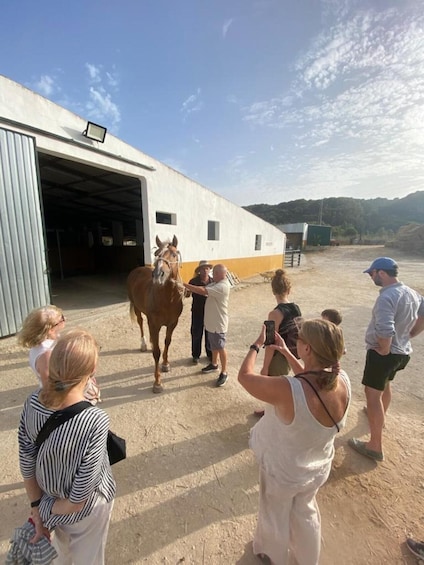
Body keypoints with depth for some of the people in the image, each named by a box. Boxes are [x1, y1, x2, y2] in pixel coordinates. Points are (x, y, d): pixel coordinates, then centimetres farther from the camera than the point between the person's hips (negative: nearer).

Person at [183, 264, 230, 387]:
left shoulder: (223, 286, -25)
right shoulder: (216, 284, 8)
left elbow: (202, 291, -31)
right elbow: (203, 289, 5)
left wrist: (185, 284, -25)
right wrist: (189, 288, -10)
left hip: (218, 323, -9)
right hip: (212, 322, 9)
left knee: (220, 348, 3)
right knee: (213, 346, 24)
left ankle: (224, 373, 18)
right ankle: (214, 364, 43)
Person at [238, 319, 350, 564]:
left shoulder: (288, 390, -43)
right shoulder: (343, 381, -24)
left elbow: (245, 376, -27)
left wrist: (257, 345, -13)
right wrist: (286, 353, 2)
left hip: (283, 472, -4)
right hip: (318, 468, 4)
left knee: (275, 517, 30)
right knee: (305, 511, 36)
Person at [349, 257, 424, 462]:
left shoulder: (386, 297, -27)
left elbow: (385, 331, -36)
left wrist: (383, 350, -18)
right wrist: (407, 336, 14)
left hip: (383, 353, -9)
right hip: (402, 351, 9)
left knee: (373, 394, 2)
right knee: (385, 384, 30)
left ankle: (375, 447, 12)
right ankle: (379, 415, 54)